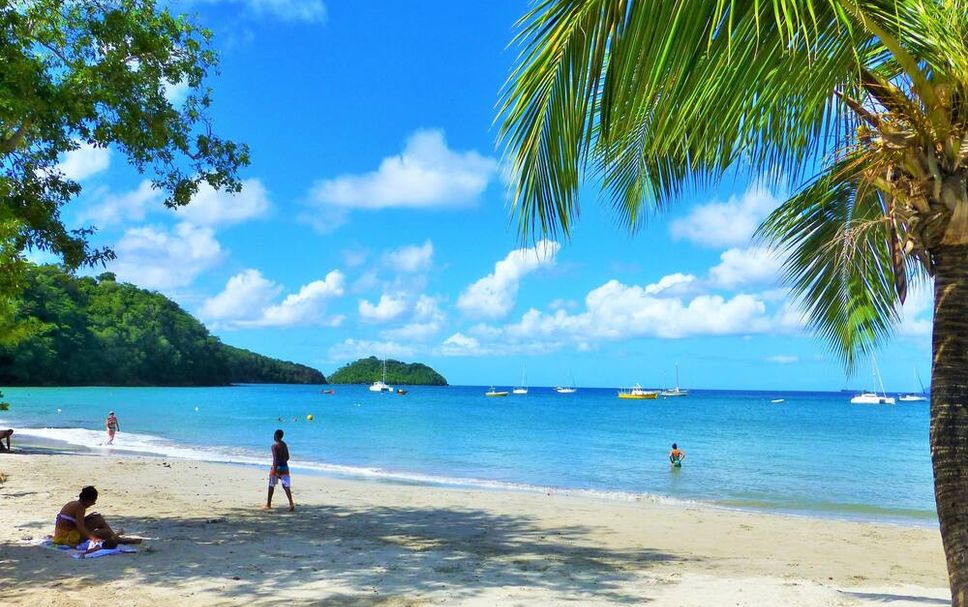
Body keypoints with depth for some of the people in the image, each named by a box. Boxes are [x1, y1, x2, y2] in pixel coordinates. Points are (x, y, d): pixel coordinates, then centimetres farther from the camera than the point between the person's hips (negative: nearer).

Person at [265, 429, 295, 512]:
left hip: (277, 467, -5)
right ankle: (291, 504, -19)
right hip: (285, 466, 5)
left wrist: (275, 469, -23)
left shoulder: (274, 445, -12)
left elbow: (275, 459, -20)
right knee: (286, 486, -2)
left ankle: (268, 504, 26)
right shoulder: (285, 445, 9)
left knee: (271, 486, 14)